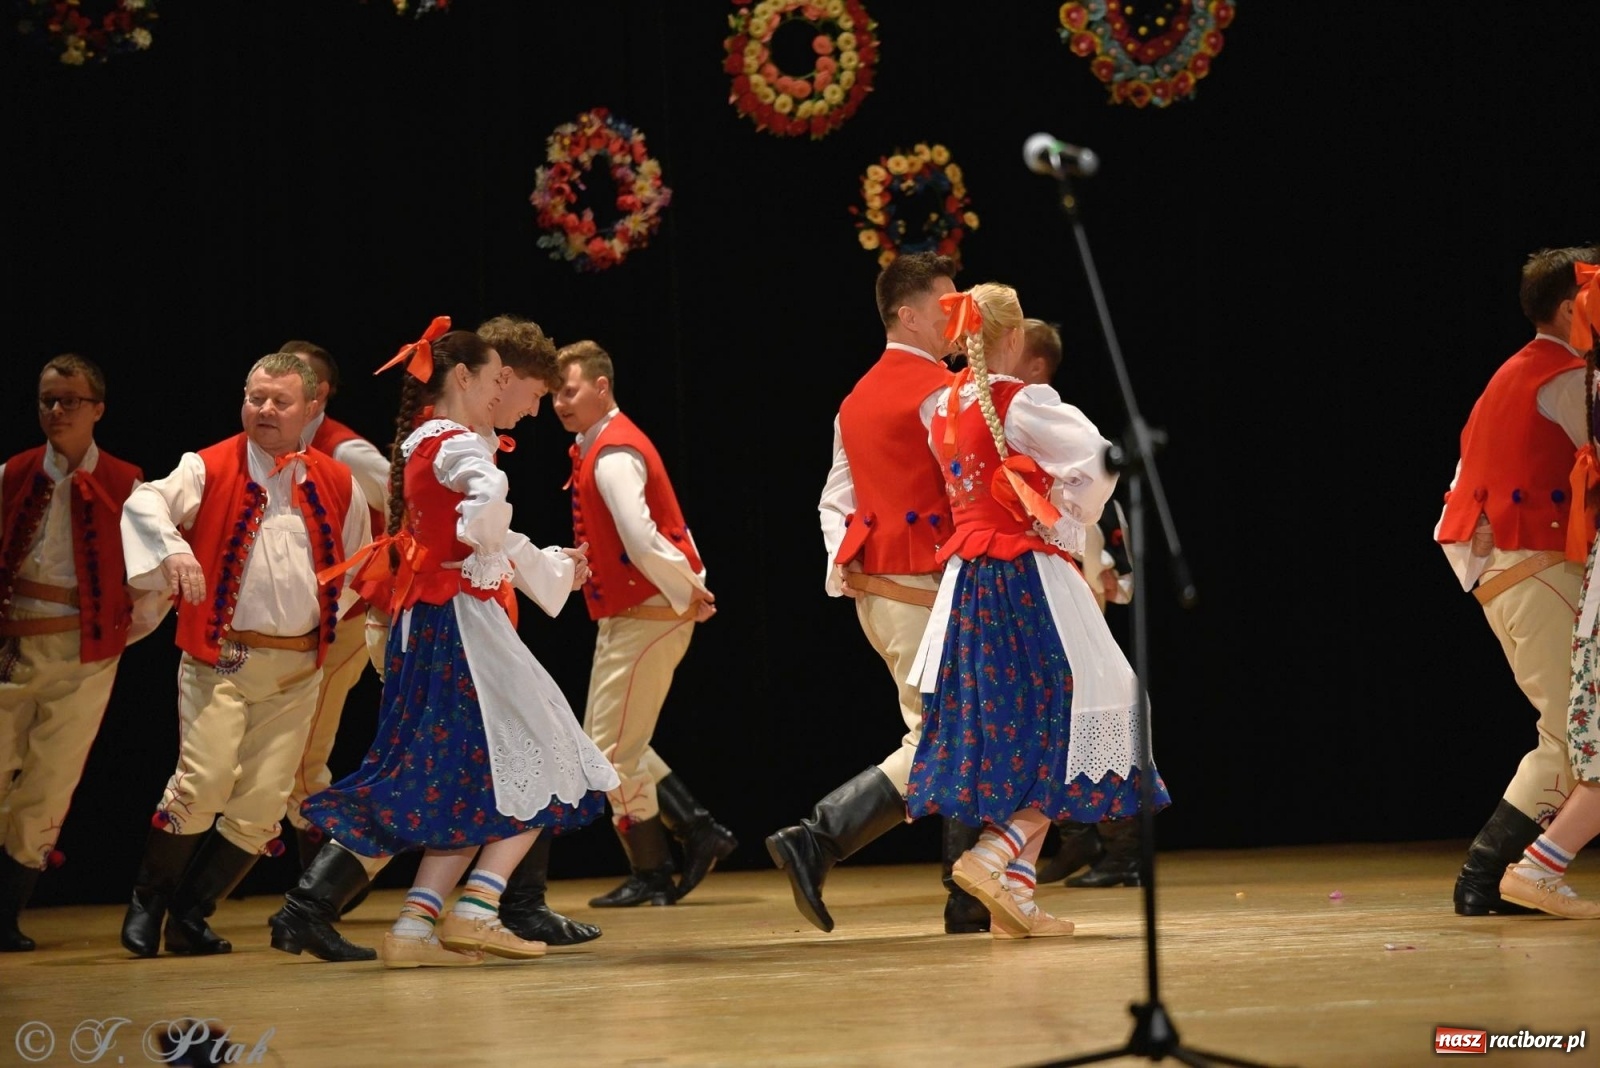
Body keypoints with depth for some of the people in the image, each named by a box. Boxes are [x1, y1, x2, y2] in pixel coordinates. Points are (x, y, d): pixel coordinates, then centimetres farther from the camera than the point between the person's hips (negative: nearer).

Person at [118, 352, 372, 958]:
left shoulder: (337, 485, 7)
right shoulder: (209, 470, -3)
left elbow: (356, 566, 22)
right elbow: (145, 503, -21)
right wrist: (173, 548, -39)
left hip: (297, 670, 4)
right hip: (219, 658, -3)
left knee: (263, 803, -1)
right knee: (204, 782, -17)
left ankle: (190, 916, 15)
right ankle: (147, 903, 4)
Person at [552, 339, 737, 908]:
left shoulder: (613, 456, -19)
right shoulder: (601, 448, 14)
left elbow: (642, 540, -29)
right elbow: (646, 538, 18)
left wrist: (687, 593, -17)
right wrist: (692, 588, 9)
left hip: (646, 618, -10)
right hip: (626, 617, 10)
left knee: (614, 748, -2)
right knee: (614, 743, 16)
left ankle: (651, 876, 9)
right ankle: (699, 832, 19)